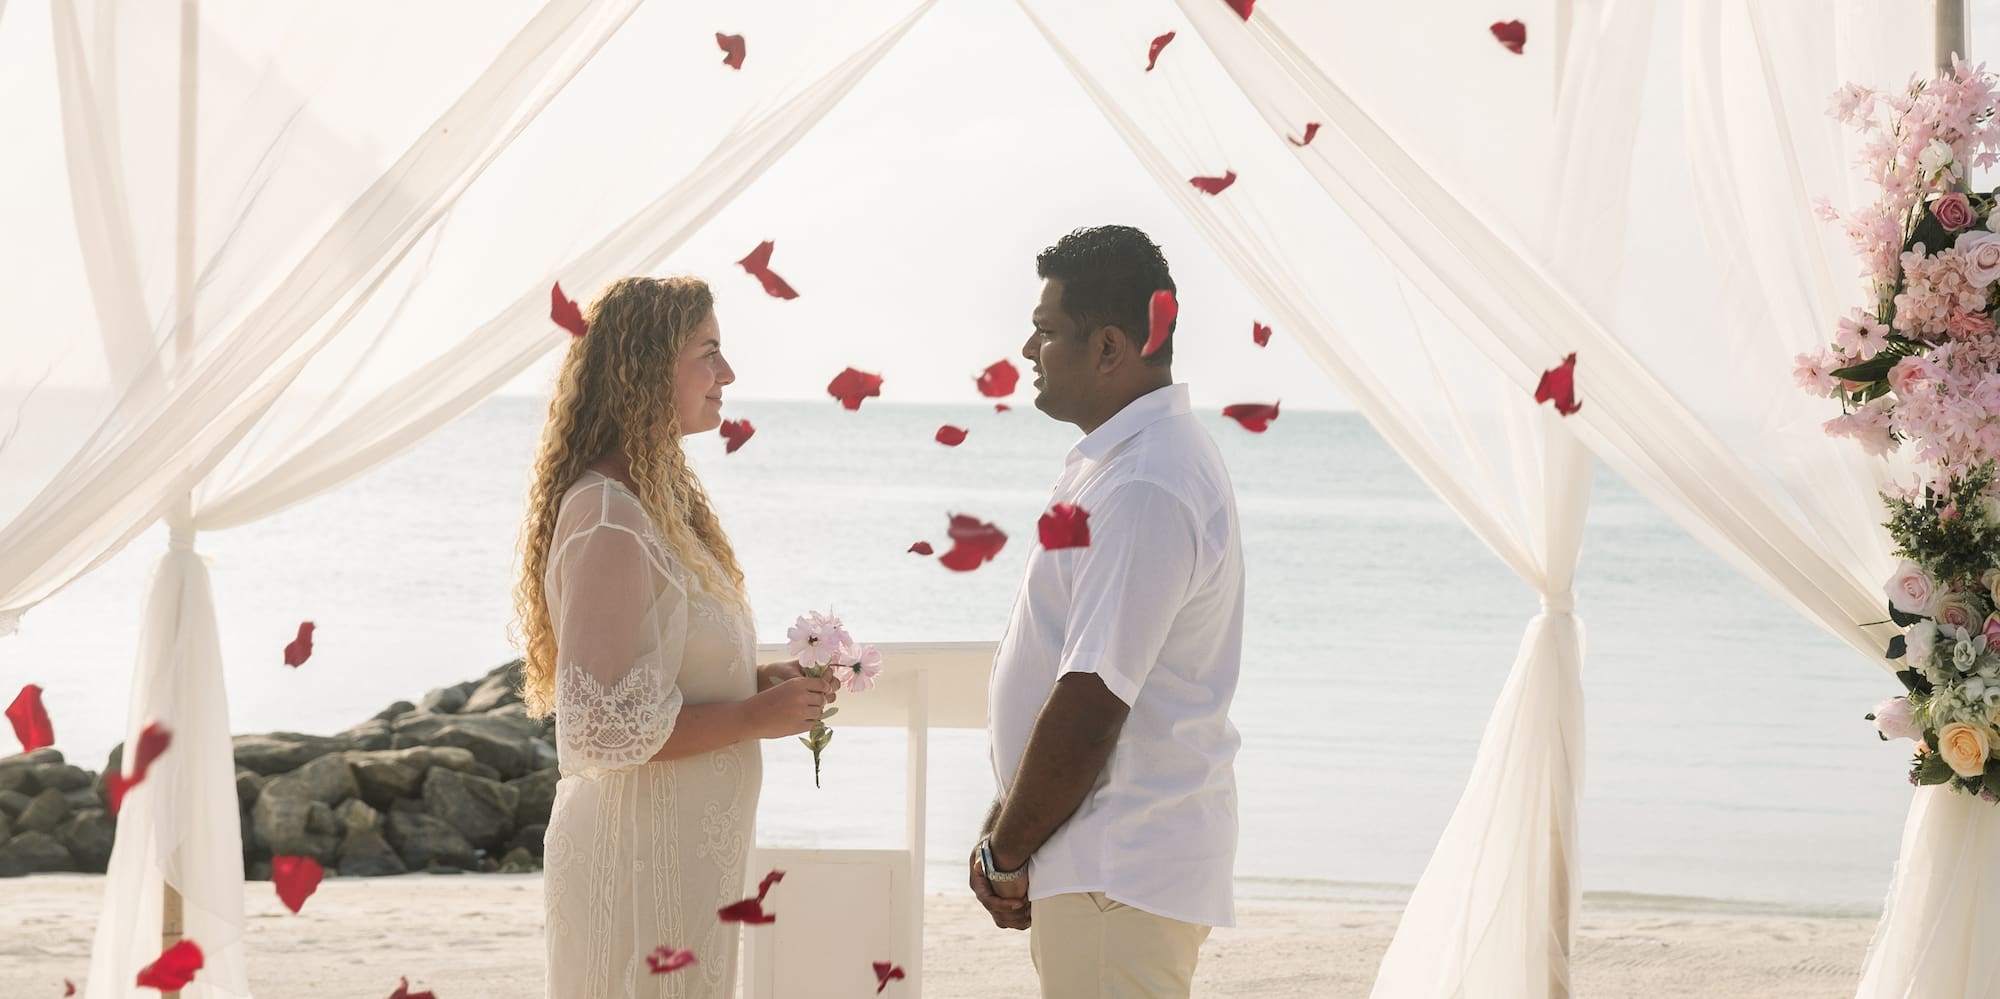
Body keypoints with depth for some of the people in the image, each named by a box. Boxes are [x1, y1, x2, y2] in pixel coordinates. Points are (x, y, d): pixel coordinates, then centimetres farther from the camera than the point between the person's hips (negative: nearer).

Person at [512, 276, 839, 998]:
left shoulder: (662, 501, 11)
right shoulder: (609, 523, -20)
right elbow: (604, 728, -24)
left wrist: (752, 679, 6)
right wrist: (752, 716, -16)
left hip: (688, 848, 10)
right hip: (641, 852, -10)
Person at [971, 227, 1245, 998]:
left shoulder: (1143, 491, -21)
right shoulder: (1137, 457, 13)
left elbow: (1089, 707, -23)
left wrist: (1004, 856, -11)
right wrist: (1009, 826, 13)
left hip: (1119, 873, -10)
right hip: (1119, 862, 10)